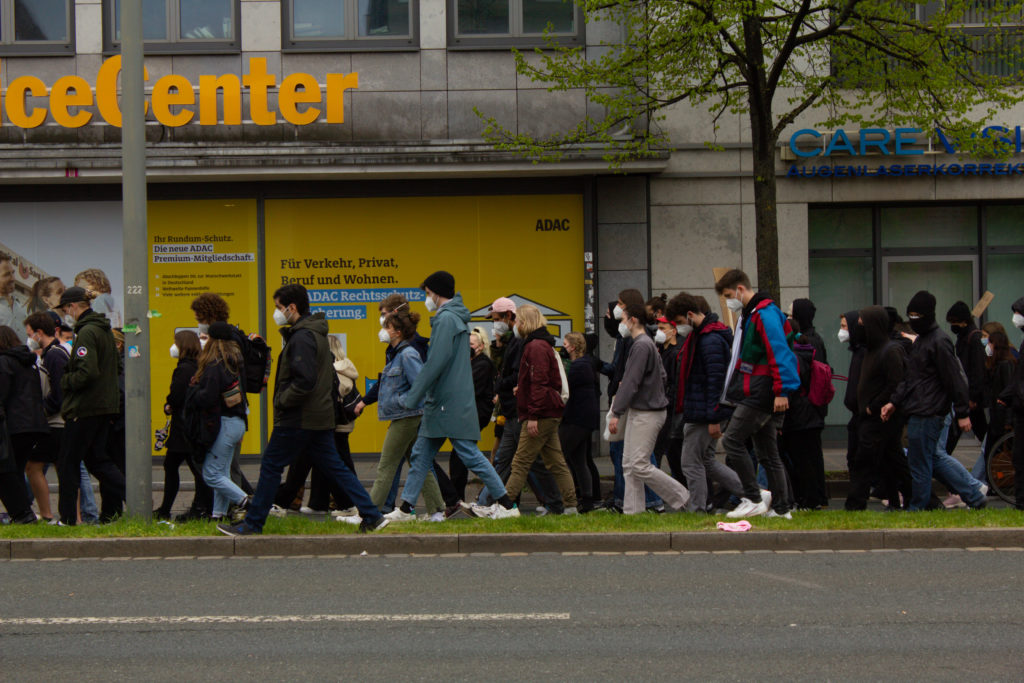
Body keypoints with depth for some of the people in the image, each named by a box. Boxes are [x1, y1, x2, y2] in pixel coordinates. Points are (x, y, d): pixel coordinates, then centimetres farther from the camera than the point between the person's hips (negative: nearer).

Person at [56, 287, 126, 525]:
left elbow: (87, 372, -25)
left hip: (84, 407, -9)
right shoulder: (105, 330, 13)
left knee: (68, 463, 1)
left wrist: (64, 382, -10)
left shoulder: (87, 333, -16)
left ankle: (67, 517, 5)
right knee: (96, 458, 14)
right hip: (105, 405, 9)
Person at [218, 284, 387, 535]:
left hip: (298, 419, -9)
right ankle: (372, 516, 5)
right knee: (334, 467, 10)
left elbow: (304, 381, -26)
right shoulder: (317, 334, 14)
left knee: (271, 466, 1)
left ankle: (252, 523, 7)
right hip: (321, 416, 9)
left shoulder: (302, 338, -17)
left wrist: (281, 401, -14)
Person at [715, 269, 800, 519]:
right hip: (755, 394, 11)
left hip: (761, 394, -11)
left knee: (732, 440, -10)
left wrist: (782, 391, -25)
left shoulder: (765, 314, -14)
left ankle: (754, 499, -7)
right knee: (767, 453, 10)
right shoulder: (749, 315, 19)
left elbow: (779, 353, -22)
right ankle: (780, 508, 13)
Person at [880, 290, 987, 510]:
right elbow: (909, 377, 21)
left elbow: (955, 379, -15)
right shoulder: (920, 341, 17)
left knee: (919, 465, -2)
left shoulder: (939, 342, -13)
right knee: (936, 457, 15)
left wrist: (963, 413, -16)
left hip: (927, 415, -10)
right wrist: (894, 402, 10)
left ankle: (917, 508, 8)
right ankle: (974, 493, 20)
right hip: (918, 413, 10)